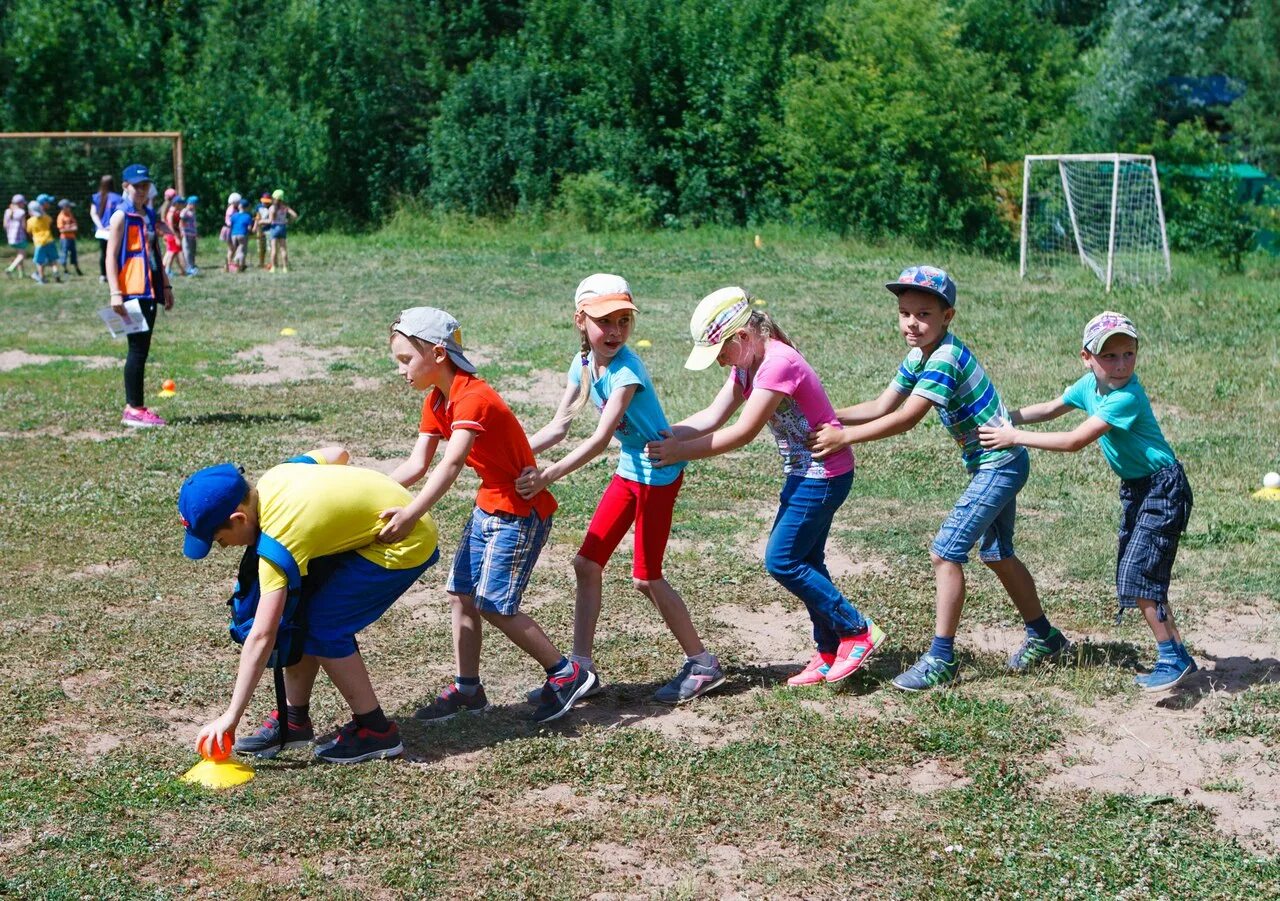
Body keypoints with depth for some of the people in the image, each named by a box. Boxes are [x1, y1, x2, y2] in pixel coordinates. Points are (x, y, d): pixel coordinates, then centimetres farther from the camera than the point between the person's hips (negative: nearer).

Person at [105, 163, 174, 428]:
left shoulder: (149, 215, 17)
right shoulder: (121, 216, -6)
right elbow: (111, 256, -11)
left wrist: (166, 286, 22)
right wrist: (115, 293, -19)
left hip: (149, 291, 8)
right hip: (131, 292, -8)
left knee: (142, 349, 9)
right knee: (137, 349, -8)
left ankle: (136, 407, 14)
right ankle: (133, 409, -3)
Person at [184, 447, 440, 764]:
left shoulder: (277, 543, -28)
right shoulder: (273, 477, -6)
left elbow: (261, 637, -29)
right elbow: (337, 454, 13)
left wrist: (230, 717, -25)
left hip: (406, 545, -10)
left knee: (323, 626, -12)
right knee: (297, 611, 5)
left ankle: (376, 731, 0)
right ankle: (294, 719, 15)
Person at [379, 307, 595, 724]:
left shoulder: (473, 398, -25)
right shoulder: (436, 402, 5)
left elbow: (450, 465, -38)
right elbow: (417, 464, 2)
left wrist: (410, 514, -49)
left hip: (521, 511, -10)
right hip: (489, 506, 10)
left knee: (494, 605, -8)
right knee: (461, 595, 8)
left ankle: (566, 674, 4)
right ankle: (467, 689, 18)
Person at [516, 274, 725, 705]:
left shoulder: (627, 371, -25)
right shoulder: (583, 364, -1)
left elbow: (600, 440, -32)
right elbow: (558, 427, 1)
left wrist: (547, 476, -39)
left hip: (659, 471, -8)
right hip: (629, 471, 8)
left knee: (646, 577, -1)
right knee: (587, 562, 6)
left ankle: (702, 664, 15)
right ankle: (581, 667, 14)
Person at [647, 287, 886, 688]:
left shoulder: (778, 364, -24)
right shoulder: (747, 365, 6)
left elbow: (743, 433, -24)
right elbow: (713, 417, 4)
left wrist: (679, 452, -21)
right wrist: (661, 435, -9)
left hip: (824, 472, -10)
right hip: (804, 473, 10)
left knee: (782, 561, -7)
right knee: (805, 562, 12)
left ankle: (858, 631, 3)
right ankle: (830, 651, 20)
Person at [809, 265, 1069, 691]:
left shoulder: (945, 359, -25)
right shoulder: (918, 357, 4)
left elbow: (905, 420, -30)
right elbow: (881, 407, 6)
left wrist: (843, 437, -26)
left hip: (1000, 465, -10)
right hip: (996, 464, 10)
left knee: (946, 552, -12)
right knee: (997, 553, 21)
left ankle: (941, 659, -5)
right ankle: (1044, 638, 37)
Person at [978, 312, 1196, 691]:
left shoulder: (1127, 396, -27)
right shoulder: (1089, 384, 0)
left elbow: (1075, 441, -28)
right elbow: (1050, 409, 17)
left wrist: (1015, 437, -23)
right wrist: (1005, 419, 6)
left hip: (1164, 487, -9)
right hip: (1135, 489, 9)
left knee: (1137, 571, -15)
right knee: (1135, 575, 12)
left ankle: (1172, 657, -4)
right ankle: (1178, 656, 21)